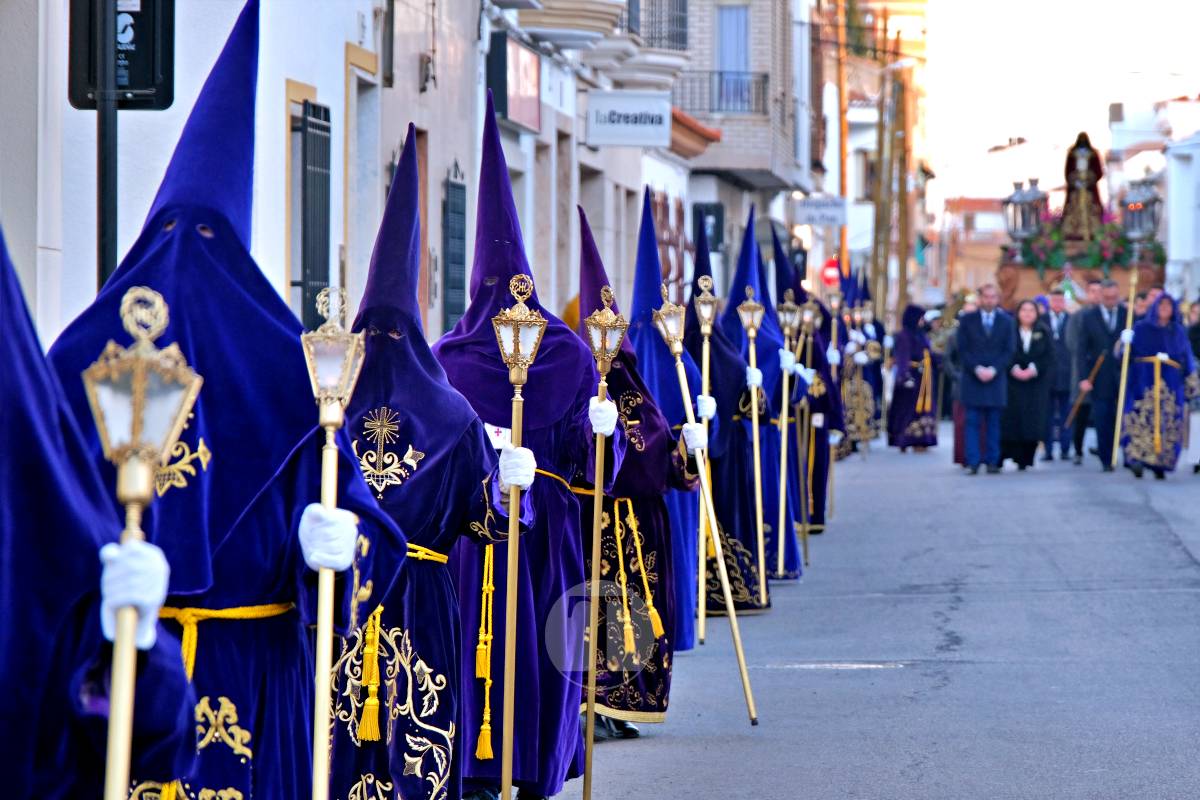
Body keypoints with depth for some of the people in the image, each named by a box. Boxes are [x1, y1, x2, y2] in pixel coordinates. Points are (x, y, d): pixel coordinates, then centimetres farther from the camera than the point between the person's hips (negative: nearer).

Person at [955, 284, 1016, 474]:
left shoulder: (1006, 321, 8)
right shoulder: (967, 320, 6)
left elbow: (1009, 350, 4)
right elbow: (963, 349, 1)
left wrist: (993, 369, -9)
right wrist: (977, 369, -11)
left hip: (996, 378, 1)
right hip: (972, 378, -1)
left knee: (994, 422, 1)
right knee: (973, 422, -5)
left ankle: (992, 461, 4)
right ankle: (972, 462, -7)